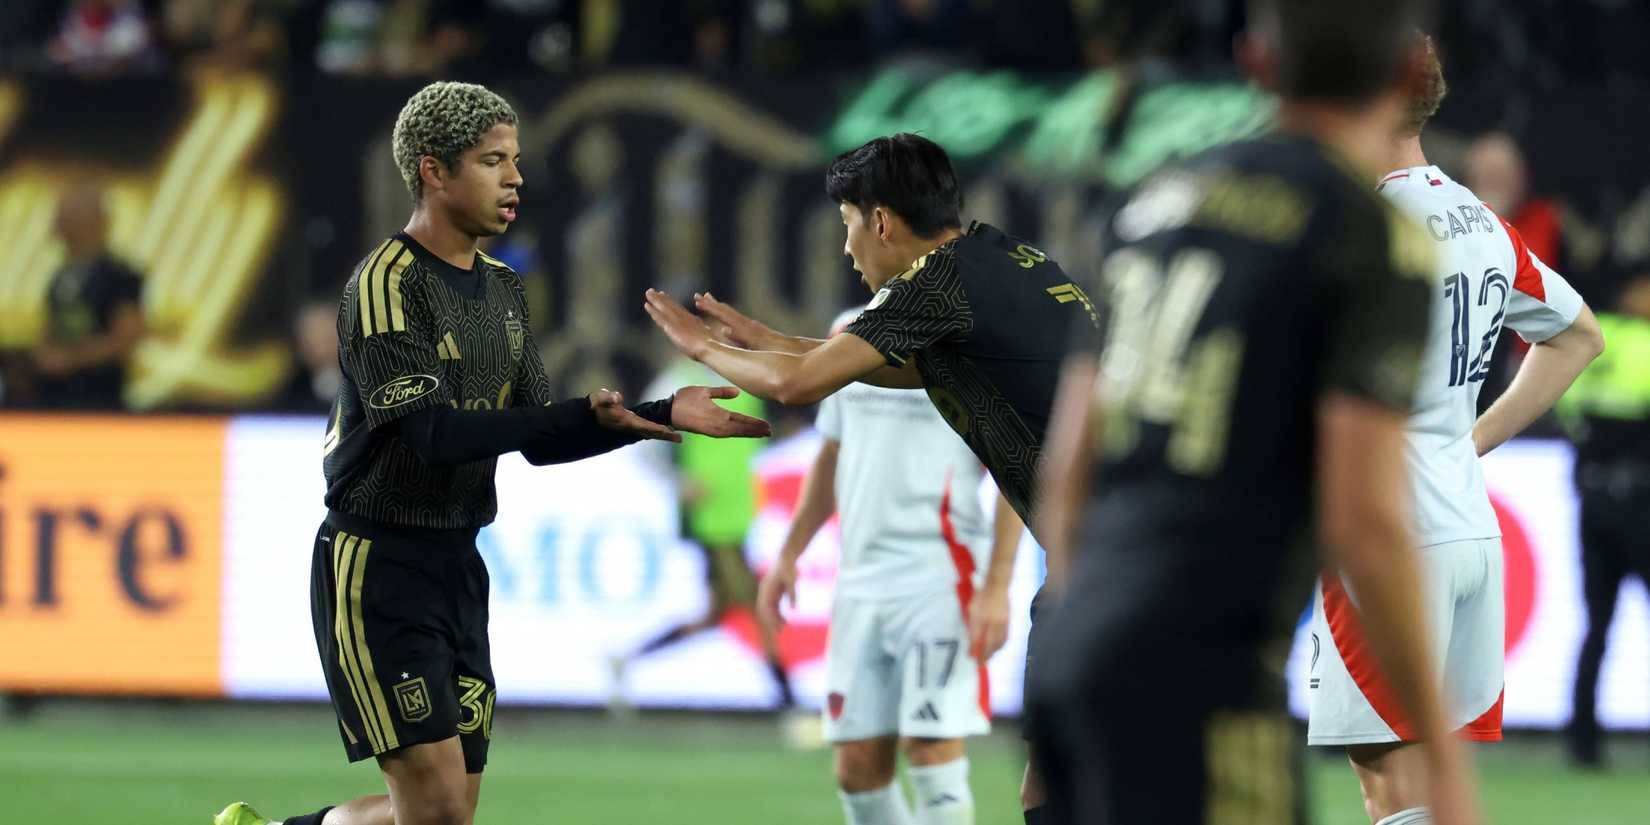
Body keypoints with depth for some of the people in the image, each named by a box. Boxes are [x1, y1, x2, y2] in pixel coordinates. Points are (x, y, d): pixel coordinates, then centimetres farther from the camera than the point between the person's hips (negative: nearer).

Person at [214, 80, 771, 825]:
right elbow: (428, 433, -23)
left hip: (458, 565, 8)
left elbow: (539, 442, 13)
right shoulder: (389, 283, -13)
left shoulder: (501, 288, 13)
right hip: (376, 562, -8)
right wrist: (584, 416, -27)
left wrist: (662, 416, 1)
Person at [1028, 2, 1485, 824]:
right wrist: (1445, 757, -7)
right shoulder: (1381, 240, -6)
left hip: (1070, 663, 8)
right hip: (1200, 685, -8)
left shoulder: (1153, 204, 16)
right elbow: (1362, 519, -13)